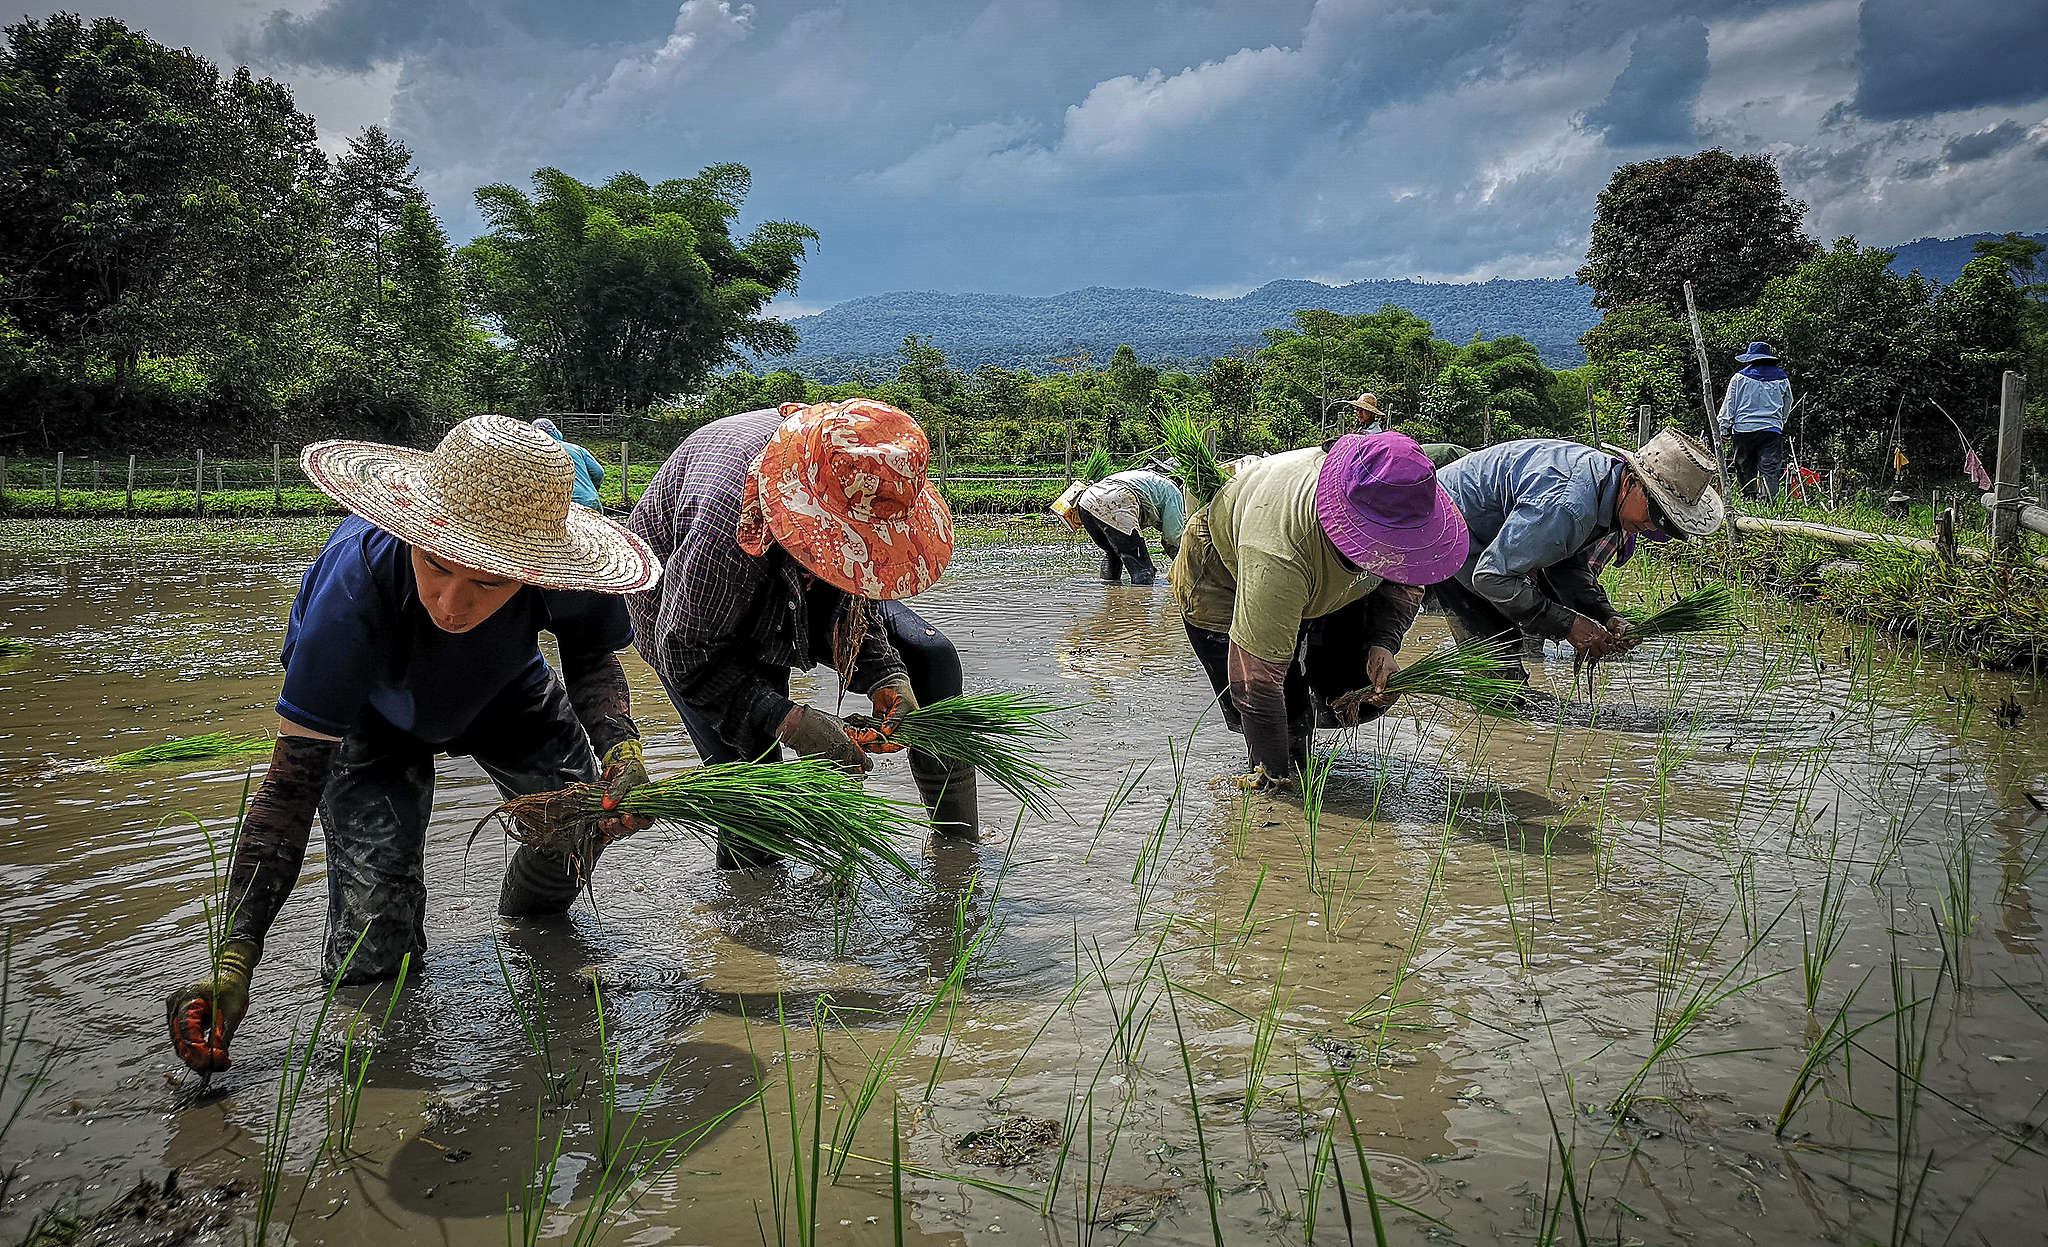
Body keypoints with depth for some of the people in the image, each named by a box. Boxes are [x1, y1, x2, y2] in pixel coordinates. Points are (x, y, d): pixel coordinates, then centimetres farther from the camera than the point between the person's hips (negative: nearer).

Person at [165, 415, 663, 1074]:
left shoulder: (565, 573, -38)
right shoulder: (357, 581, -45)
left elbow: (591, 658, -13)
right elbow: (292, 779, -40)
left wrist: (621, 746, -35)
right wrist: (235, 957, -45)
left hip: (501, 686, 3)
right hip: (369, 707, -2)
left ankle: (525, 924, 21)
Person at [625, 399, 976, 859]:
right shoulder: (719, 531, -45)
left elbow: (854, 595, -10)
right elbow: (689, 658, -31)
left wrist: (884, 674, -25)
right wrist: (787, 721, -40)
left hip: (797, 579, 6)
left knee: (931, 657, -6)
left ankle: (961, 845, 9)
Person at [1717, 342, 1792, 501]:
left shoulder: (1739, 378, 2)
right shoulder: (1782, 379, 10)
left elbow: (1729, 404, 3)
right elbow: (1787, 405, 23)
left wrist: (1724, 427, 9)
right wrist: (1781, 422, 39)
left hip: (1743, 429, 0)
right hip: (1772, 430, 1)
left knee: (1745, 470, 9)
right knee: (1770, 470, -4)